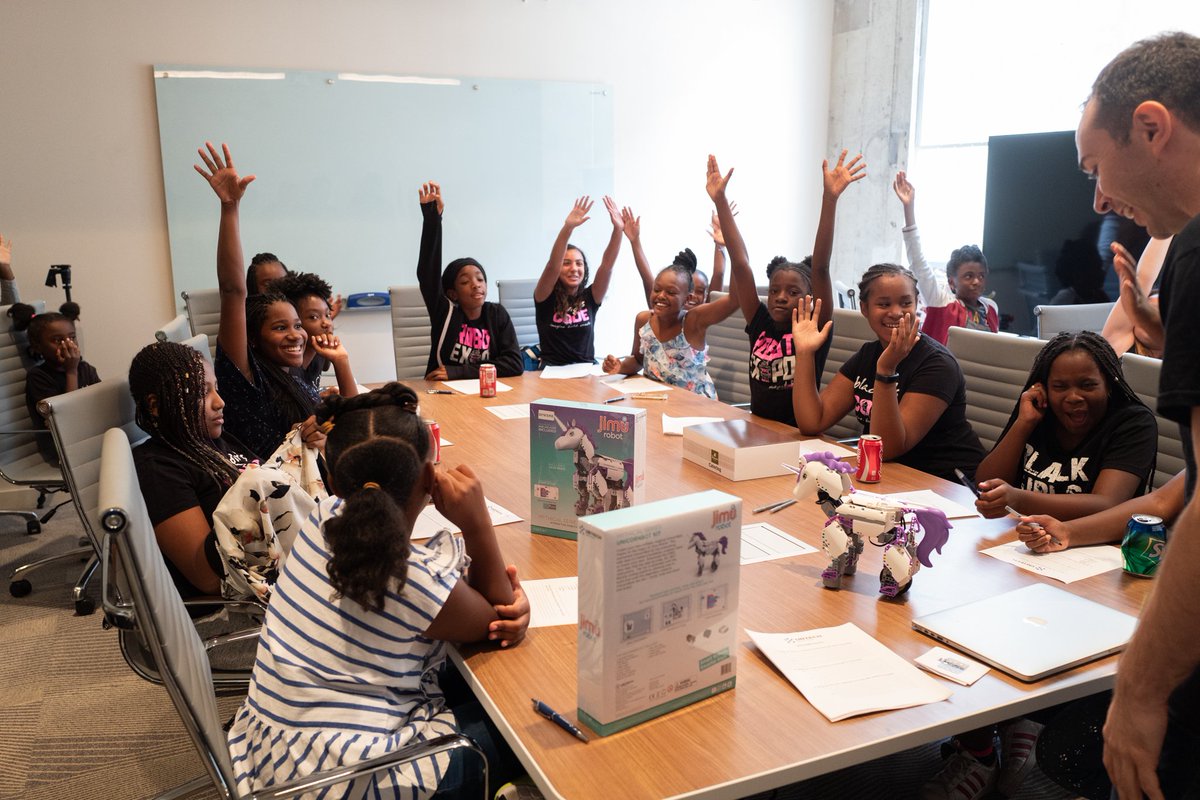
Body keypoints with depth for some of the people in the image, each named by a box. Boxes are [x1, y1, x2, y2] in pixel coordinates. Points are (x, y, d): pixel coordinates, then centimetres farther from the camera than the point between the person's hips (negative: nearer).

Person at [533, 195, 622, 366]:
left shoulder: (589, 298, 5)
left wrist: (617, 229, -19)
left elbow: (607, 264, -5)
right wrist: (568, 227, -31)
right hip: (553, 372, -3)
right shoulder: (546, 299, -2)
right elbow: (552, 266, -18)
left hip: (587, 371, 3)